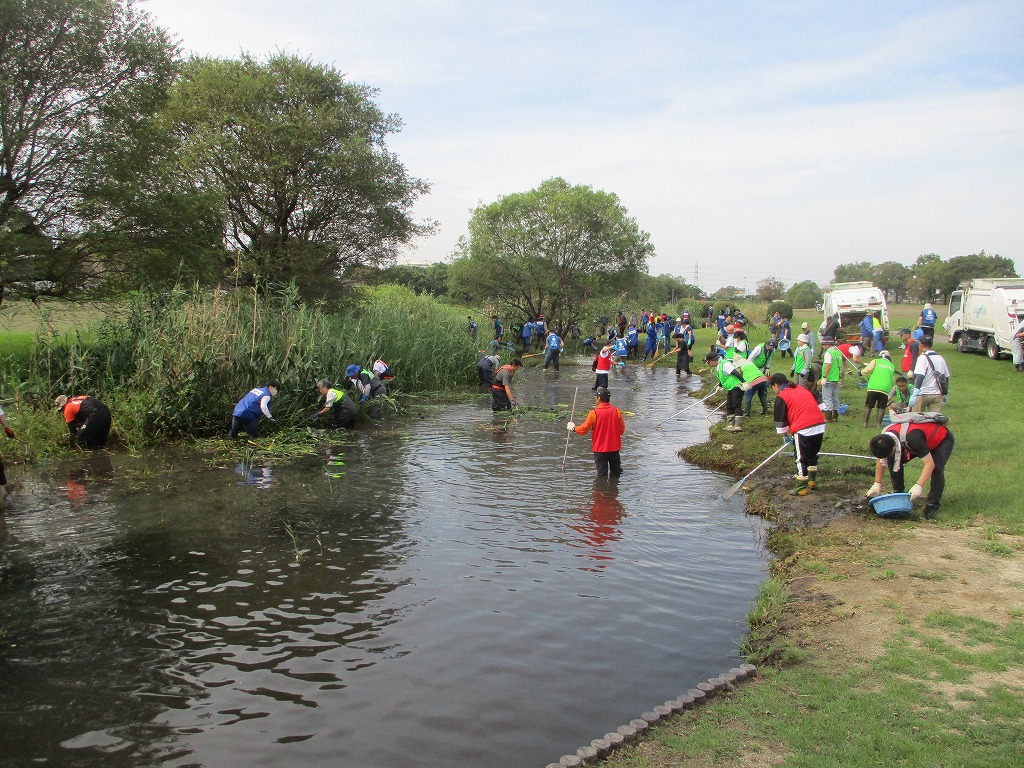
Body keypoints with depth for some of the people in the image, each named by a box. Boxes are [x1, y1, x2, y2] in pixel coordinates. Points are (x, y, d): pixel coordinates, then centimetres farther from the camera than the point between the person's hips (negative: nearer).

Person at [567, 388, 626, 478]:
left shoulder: (594, 413, -13)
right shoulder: (616, 411, -6)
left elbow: (583, 430, -7)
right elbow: (622, 430, 2)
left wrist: (573, 428, 12)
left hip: (600, 449, -2)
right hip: (614, 448, 3)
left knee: (602, 475, 7)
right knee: (615, 474, 18)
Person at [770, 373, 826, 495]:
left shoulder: (781, 397, 0)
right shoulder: (801, 389, 21)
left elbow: (780, 421, 3)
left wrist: (785, 436, 17)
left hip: (804, 429, -7)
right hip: (820, 426, 7)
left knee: (801, 459, 3)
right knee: (812, 455, 23)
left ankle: (802, 487, 8)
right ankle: (812, 481, 33)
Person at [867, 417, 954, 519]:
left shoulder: (912, 439, -44)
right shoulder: (884, 438, -22)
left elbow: (930, 463, -39)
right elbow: (881, 460, -4)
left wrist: (919, 486, -44)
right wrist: (877, 483, -5)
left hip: (943, 439, -7)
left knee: (936, 469, -31)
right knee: (893, 460, -12)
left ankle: (933, 505, -15)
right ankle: (898, 495, 2)